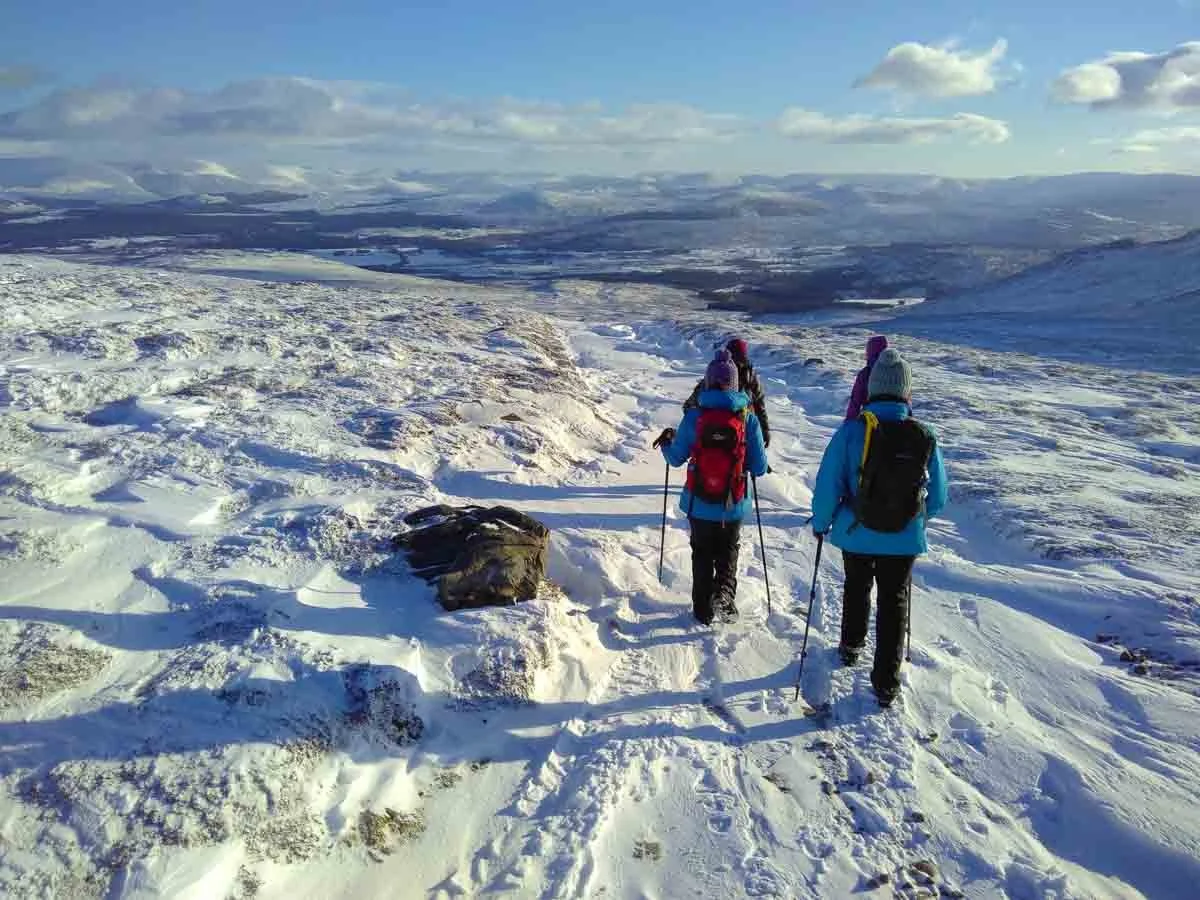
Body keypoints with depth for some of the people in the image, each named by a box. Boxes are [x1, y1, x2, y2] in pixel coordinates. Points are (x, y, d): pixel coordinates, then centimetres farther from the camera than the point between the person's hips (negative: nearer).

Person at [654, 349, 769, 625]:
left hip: (699, 504, 0)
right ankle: (725, 592, -3)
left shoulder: (694, 416, -11)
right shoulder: (748, 418, -10)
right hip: (734, 506, 0)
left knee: (702, 555, 18)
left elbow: (676, 458, -2)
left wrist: (667, 443, 19)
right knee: (728, 553, 21)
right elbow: (759, 468, -6)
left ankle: (703, 609, 24)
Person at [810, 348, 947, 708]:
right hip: (905, 539, 0)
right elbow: (937, 498, 0)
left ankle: (851, 648, 46)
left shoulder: (852, 430, -18)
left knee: (856, 589, 25)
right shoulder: (925, 437, -9)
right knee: (894, 602, 14)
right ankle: (886, 682, 16)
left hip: (856, 533, 0)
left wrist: (821, 523, 3)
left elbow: (828, 484, -14)